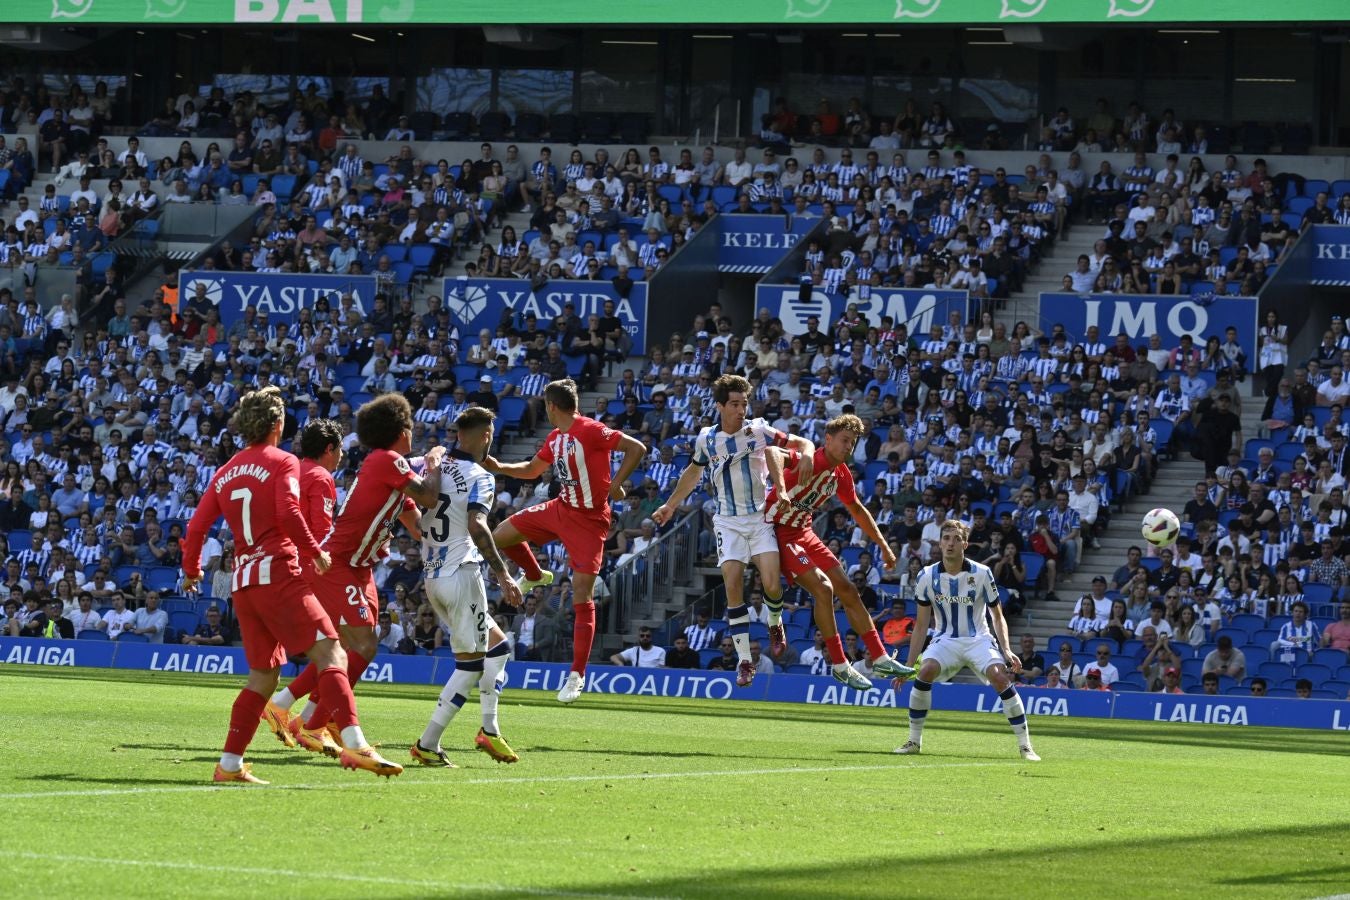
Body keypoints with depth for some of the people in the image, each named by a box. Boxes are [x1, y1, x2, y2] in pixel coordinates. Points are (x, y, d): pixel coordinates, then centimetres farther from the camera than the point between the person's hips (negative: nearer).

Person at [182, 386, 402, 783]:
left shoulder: (225, 473, 18)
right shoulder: (282, 462, 0)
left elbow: (196, 527, 15)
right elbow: (288, 510, -16)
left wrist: (191, 570, 30)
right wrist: (315, 552, -6)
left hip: (242, 582, 7)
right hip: (277, 573, -7)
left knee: (263, 676, 15)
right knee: (330, 653, -14)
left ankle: (230, 764, 12)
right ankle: (354, 743, -32)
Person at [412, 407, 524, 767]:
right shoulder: (480, 477, -10)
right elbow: (476, 526, -24)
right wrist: (503, 575, -25)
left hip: (432, 579, 8)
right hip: (462, 574, -8)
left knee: (497, 644, 18)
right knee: (470, 664, -2)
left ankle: (489, 729, 9)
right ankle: (427, 744, -7)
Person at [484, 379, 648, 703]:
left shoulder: (591, 431, -20)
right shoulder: (555, 438, 6)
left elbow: (637, 448, -23)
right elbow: (531, 470, 22)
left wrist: (615, 484, -27)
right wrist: (498, 467, 10)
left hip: (589, 521, -8)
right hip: (560, 509, 8)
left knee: (581, 597, -9)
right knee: (501, 535, 10)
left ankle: (577, 676, -6)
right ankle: (535, 576, 37)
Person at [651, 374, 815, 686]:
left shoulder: (758, 430, -2)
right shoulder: (706, 439, 4)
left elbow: (801, 443, 3)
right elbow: (693, 472, 24)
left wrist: (806, 455, -20)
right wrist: (670, 505, 28)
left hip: (760, 517, -1)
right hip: (728, 521, 1)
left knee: (772, 584, -16)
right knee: (733, 586, -13)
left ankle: (775, 623, 21)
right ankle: (744, 660, -8)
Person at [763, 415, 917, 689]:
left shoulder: (841, 474, 5)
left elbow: (858, 510, 22)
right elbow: (772, 453, -42)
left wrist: (884, 546, 22)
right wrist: (781, 490, -56)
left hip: (803, 532, 9)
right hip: (778, 530, -9)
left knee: (848, 591, 8)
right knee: (823, 588, -21)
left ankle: (880, 659, 15)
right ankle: (839, 665, -11)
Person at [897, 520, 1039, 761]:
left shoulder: (982, 574, -9)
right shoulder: (928, 576, -5)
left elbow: (998, 617, 0)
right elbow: (921, 624, 3)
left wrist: (1006, 650, -15)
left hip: (979, 639, -1)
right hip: (945, 639, 1)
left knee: (1000, 677, -26)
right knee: (925, 672, -28)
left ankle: (1025, 746, -17)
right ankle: (914, 741, -12)